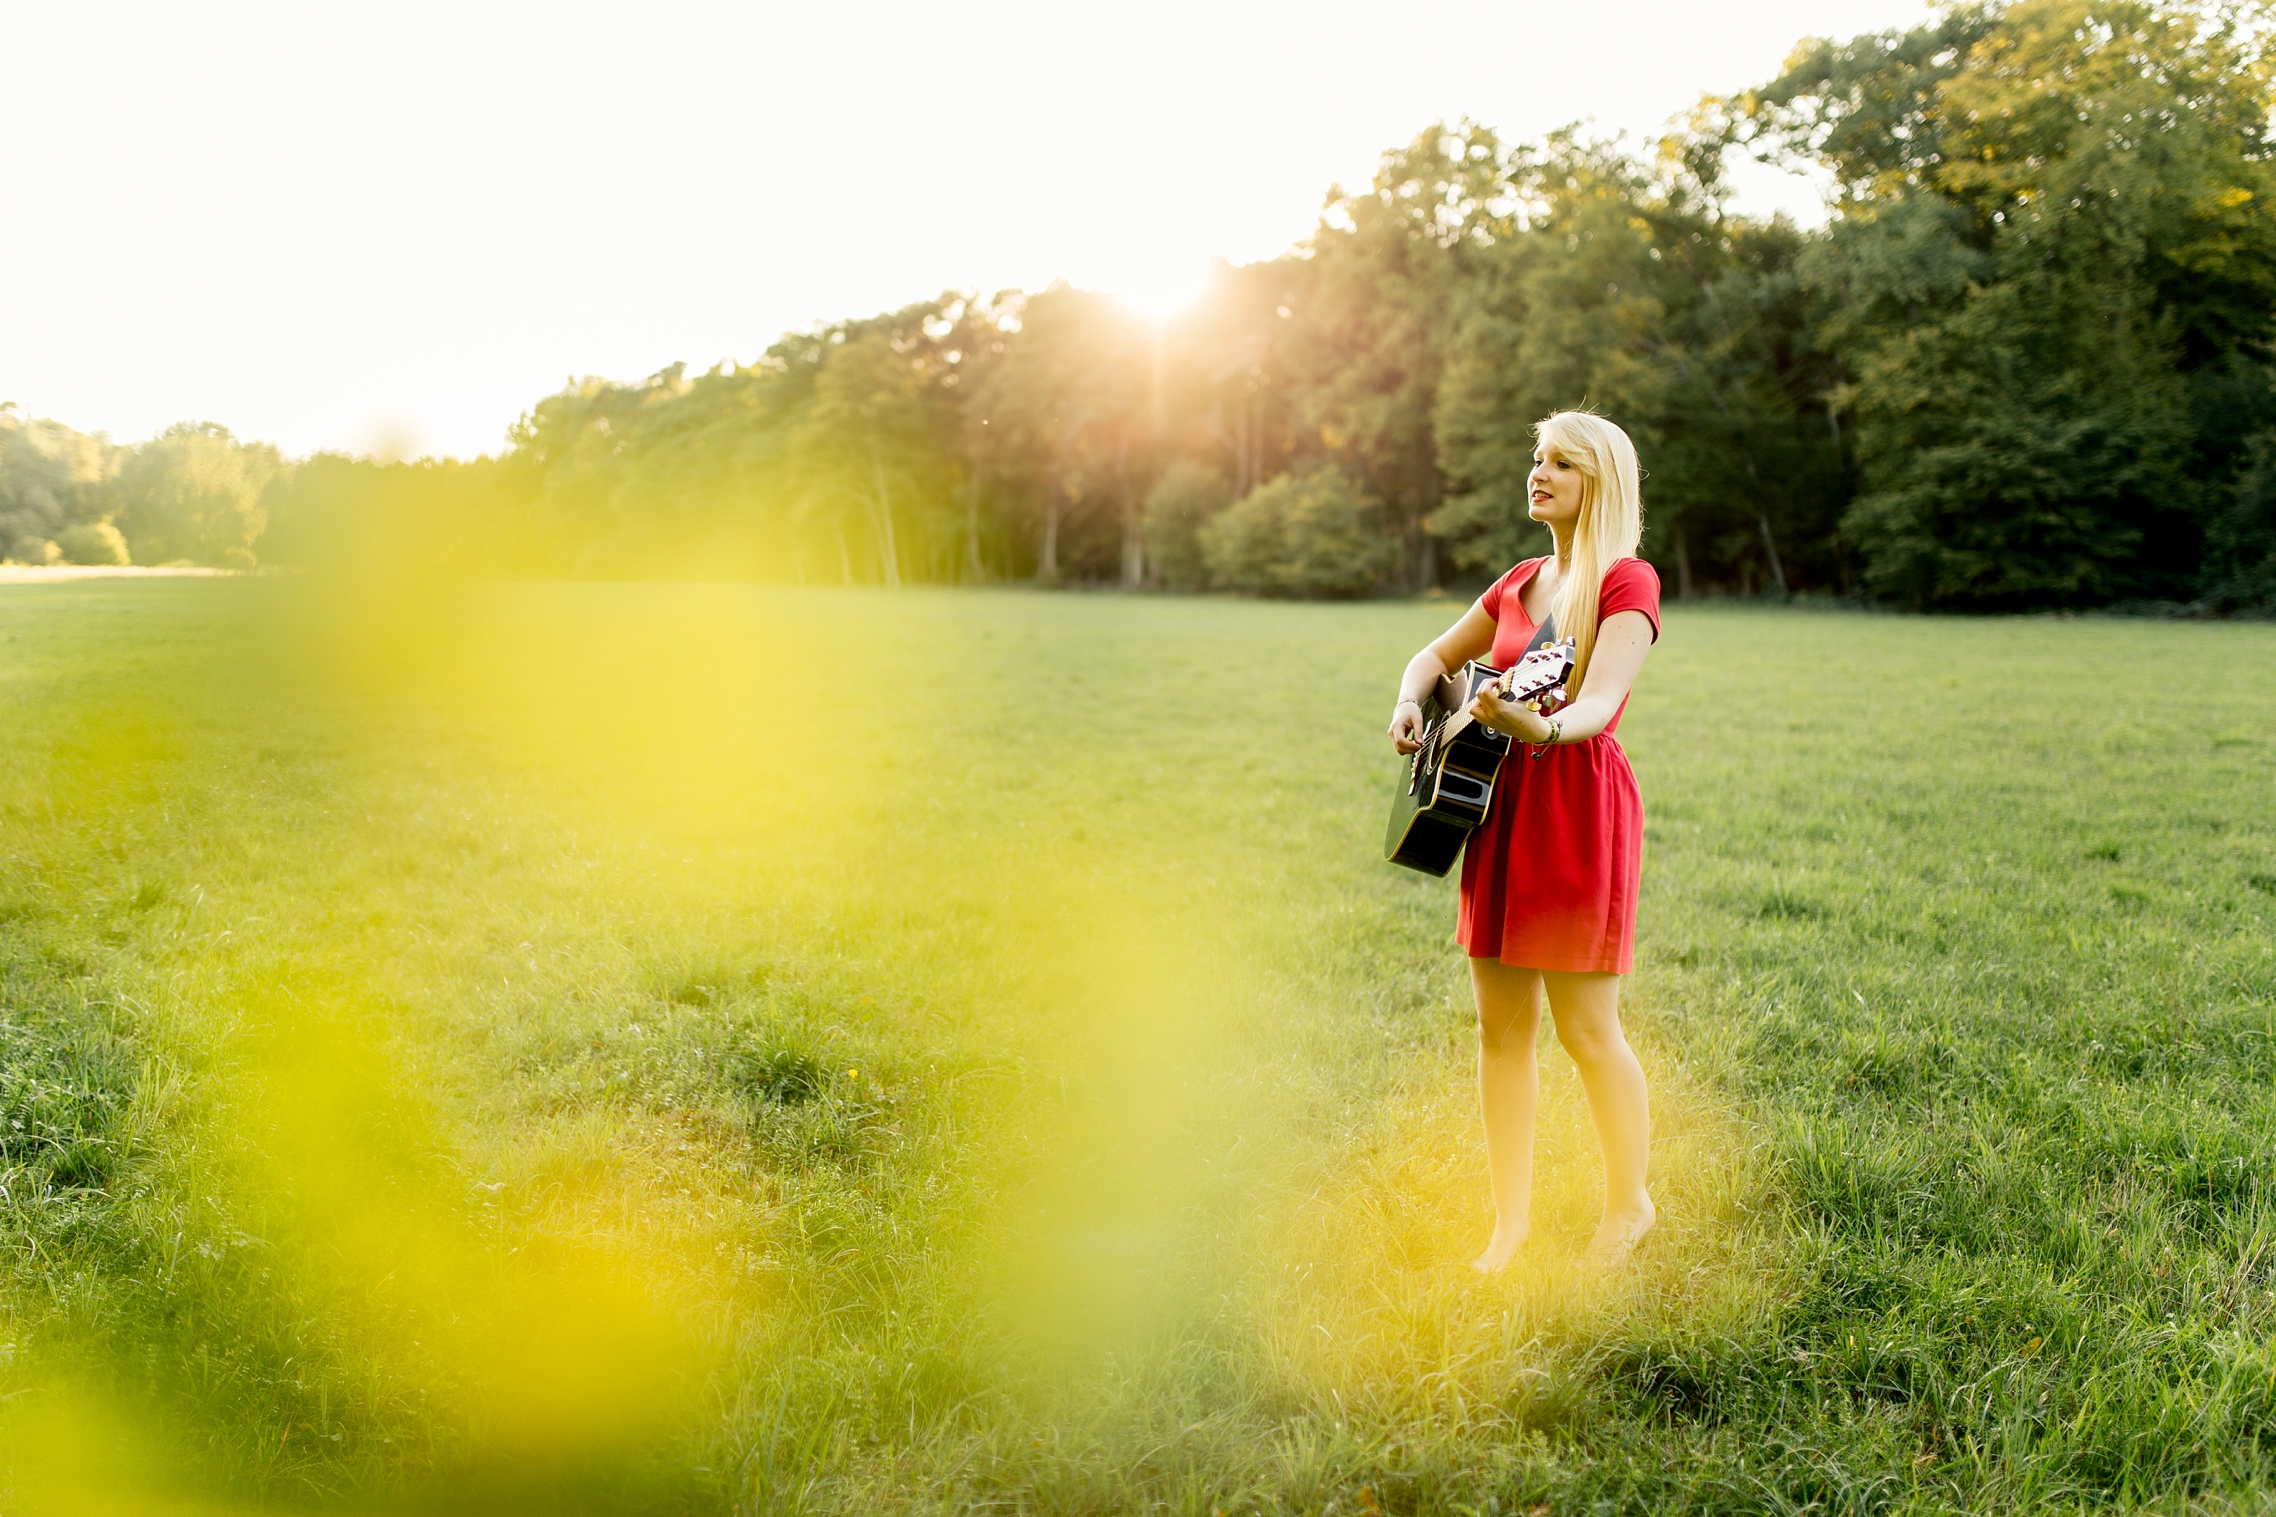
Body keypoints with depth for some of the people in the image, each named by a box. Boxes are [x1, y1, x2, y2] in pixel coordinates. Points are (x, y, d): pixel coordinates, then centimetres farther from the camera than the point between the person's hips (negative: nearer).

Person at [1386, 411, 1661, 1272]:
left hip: (1580, 805, -7)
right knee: (1501, 1021, 8)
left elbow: (1600, 700, -23)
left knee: (1585, 1026, -1)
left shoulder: (1626, 581, -7)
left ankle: (1628, 1206, 19)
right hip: (1502, 804, 7)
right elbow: (1436, 657, 26)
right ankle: (1511, 1218, 18)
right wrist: (1410, 705, 5)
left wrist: (1544, 727, -43)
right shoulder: (1519, 584, 14)